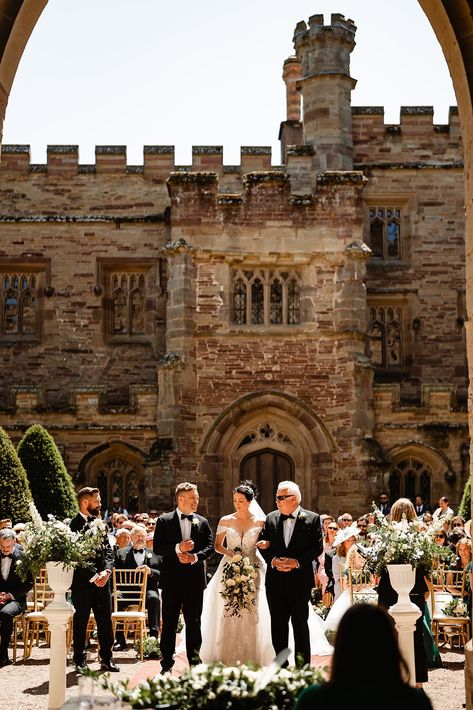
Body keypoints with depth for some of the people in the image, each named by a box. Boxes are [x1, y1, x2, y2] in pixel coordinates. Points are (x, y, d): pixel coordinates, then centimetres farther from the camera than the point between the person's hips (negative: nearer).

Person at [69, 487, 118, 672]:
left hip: (102, 579, 6)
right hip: (82, 581, -6)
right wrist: (93, 576, -16)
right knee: (80, 622, 5)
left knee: (105, 621, 7)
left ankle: (107, 658, 16)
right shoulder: (73, 525, -10)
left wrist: (107, 570, -7)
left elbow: (108, 549, 10)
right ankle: (79, 660, 15)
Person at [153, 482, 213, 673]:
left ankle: (194, 662, 15)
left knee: (194, 623, 7)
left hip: (195, 580, 2)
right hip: (172, 579, -2)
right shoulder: (164, 521, 0)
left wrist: (195, 557, -16)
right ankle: (166, 664, 11)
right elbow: (157, 548, -6)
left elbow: (210, 546, 2)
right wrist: (177, 548, -21)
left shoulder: (202, 522, 8)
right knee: (169, 623, 4)